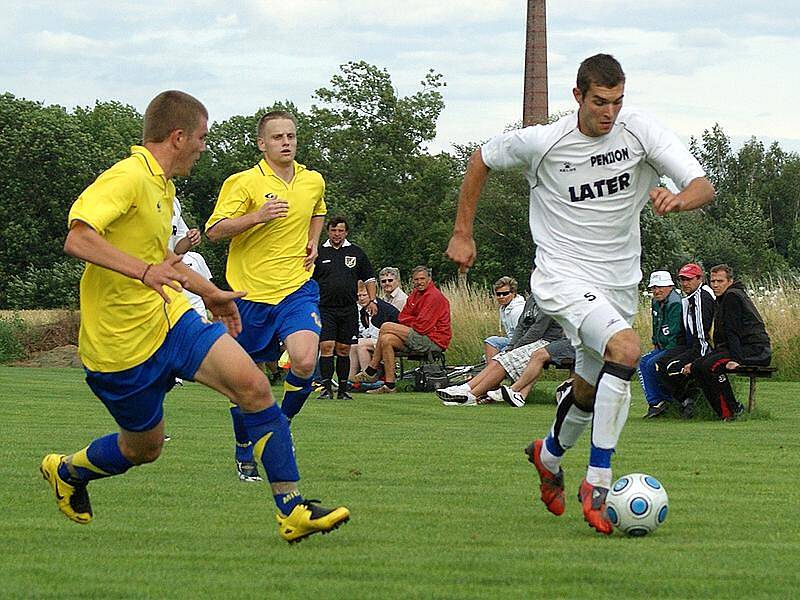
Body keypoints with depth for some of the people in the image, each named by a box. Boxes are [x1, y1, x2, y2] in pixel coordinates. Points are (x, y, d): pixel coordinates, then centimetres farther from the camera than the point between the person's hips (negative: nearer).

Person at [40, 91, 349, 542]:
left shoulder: (162, 185, 13)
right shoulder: (129, 177, -18)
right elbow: (78, 238, -31)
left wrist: (210, 292, 33)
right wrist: (144, 271, -41)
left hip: (170, 317, 8)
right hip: (122, 342, -8)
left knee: (252, 384, -12)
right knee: (143, 447, 7)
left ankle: (293, 511, -11)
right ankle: (66, 470, 38)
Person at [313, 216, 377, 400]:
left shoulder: (356, 253, 10)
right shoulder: (319, 253, 5)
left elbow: (369, 278, 16)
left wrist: (372, 300, 5)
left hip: (348, 309, 2)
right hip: (325, 308, -2)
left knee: (344, 349, 6)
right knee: (326, 347, -12)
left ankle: (343, 389, 13)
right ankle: (326, 388, -11)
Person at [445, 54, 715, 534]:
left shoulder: (641, 131, -10)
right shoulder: (542, 142, -14)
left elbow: (704, 187, -16)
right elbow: (482, 159, 5)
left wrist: (677, 199, -39)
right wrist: (462, 235, 6)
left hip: (620, 282, 5)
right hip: (564, 276, -5)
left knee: (590, 389, 17)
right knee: (627, 349, -29)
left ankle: (550, 455, 51)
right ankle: (598, 483, -23)